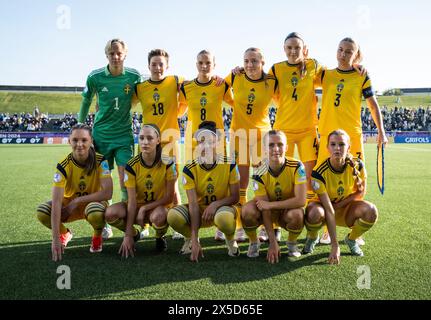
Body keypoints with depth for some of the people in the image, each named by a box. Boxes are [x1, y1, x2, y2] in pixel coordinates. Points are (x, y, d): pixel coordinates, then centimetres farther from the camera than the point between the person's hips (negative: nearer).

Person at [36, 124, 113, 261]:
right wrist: (55, 239, -34)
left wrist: (77, 201, -24)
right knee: (42, 211, -25)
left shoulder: (100, 161, -21)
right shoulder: (64, 166, -21)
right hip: (70, 205, 2)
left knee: (95, 213, -38)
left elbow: (107, 193, -27)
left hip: (94, 203, -2)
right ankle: (64, 233, 8)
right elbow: (56, 201, -28)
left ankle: (97, 236, -1)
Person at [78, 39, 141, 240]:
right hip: (100, 134, 1)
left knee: (126, 180, -5)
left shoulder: (134, 76, -5)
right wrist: (80, 126, 13)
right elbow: (86, 101, 9)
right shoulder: (95, 77, -5)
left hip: (124, 134, 0)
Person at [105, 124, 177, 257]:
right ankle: (134, 233, 6)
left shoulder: (167, 163, -18)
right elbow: (132, 200, -18)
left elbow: (169, 198, -13)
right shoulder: (131, 165, -15)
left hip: (158, 206, -2)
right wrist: (128, 235, -22)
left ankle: (160, 237, 0)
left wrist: (144, 209, -21)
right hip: (137, 206, 2)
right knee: (110, 213, -27)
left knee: (158, 216, -38)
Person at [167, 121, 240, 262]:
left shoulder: (229, 165, -17)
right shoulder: (189, 169, -16)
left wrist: (215, 204, -30)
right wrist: (195, 241, -28)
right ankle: (190, 238, 7)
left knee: (224, 217, -40)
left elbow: (235, 197, -9)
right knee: (173, 216, -29)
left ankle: (230, 239, 0)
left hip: (221, 207, -1)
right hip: (199, 210, 2)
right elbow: (193, 203, -21)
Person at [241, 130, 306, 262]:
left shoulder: (296, 167, -23)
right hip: (268, 212, 1)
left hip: (288, 211, 0)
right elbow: (264, 211, -22)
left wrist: (270, 204, -30)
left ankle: (292, 243, -1)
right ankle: (254, 242, 1)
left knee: (297, 214, -36)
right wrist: (273, 242, -27)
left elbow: (301, 201, -30)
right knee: (247, 211, -31)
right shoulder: (260, 173, -21)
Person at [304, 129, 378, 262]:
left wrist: (337, 205, -16)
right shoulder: (319, 173, -28)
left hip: (347, 209, 3)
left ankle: (351, 239, 4)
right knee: (314, 213, -38)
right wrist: (335, 245, -32)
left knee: (371, 211, -28)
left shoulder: (357, 165, -19)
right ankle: (312, 238, 0)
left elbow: (360, 192, -2)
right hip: (323, 205, -2)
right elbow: (328, 210, -30)